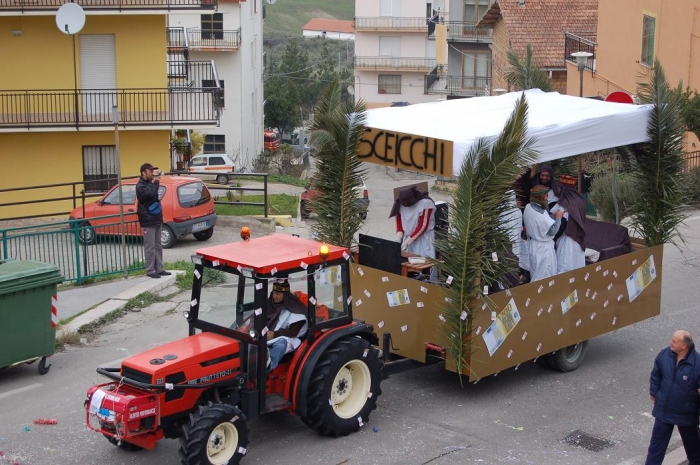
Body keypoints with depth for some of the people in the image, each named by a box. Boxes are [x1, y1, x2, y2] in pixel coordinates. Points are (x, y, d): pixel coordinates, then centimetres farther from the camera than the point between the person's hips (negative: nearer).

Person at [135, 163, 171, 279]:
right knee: (150, 248, -4)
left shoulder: (150, 183, 15)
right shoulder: (140, 186, -12)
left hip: (156, 220, 9)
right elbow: (151, 193, -30)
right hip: (148, 222, -9)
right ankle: (150, 271, 1)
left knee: (158, 246, 11)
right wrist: (156, 180, -23)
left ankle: (159, 269, 17)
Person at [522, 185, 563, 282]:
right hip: (543, 247, -9)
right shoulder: (541, 214, -29)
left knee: (535, 274, 23)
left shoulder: (528, 207, -4)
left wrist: (553, 217, 3)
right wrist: (558, 218, -10)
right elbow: (553, 230, -22)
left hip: (532, 244, 9)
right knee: (544, 275, 5)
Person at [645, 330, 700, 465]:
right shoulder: (665, 354, -13)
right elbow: (655, 375, 5)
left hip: (686, 414, -3)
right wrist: (654, 393, 10)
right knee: (657, 441, 12)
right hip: (663, 410, 3)